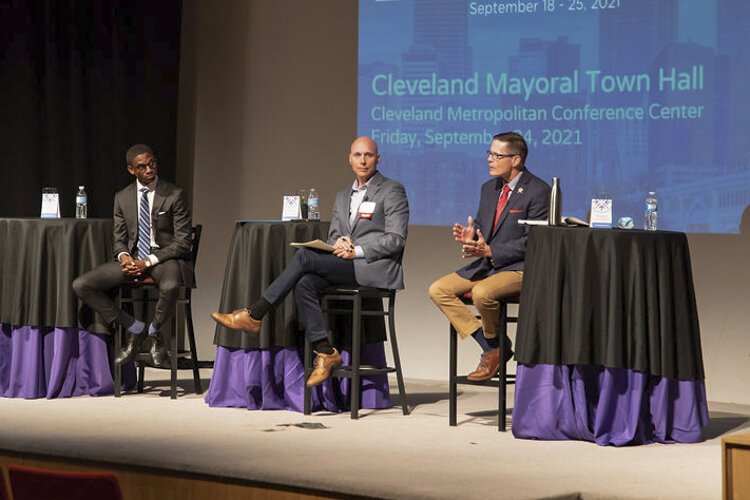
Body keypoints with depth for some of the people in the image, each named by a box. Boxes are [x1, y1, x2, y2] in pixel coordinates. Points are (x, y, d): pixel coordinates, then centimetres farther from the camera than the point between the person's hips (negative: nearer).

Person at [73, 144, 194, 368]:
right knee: (80, 285, -13)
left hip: (165, 257, -5)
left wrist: (149, 262, -17)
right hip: (133, 259, 5)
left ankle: (153, 332, -7)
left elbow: (183, 242, -6)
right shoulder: (122, 198, 9)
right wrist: (124, 256, -12)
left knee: (170, 287, -41)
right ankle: (136, 329, -3)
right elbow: (119, 239, 14)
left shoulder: (175, 195, -4)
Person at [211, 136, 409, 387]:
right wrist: (339, 246, -6)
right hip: (346, 267, 7)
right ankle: (325, 352, -22)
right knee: (305, 284, -24)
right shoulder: (343, 196, 23)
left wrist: (357, 251, -18)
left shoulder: (392, 191, 1)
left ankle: (253, 316, -17)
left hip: (377, 269, -7)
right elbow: (333, 237, 20)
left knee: (305, 256, -22)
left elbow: (396, 239, -8)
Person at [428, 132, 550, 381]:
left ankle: (495, 345, -5)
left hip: (520, 268, -9)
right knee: (438, 290, -5)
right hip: (486, 264, 9)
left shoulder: (537, 191, -12)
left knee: (481, 293, -35)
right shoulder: (489, 188, 14)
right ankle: (491, 345, -5)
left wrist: (490, 251, -22)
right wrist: (470, 236, -5)